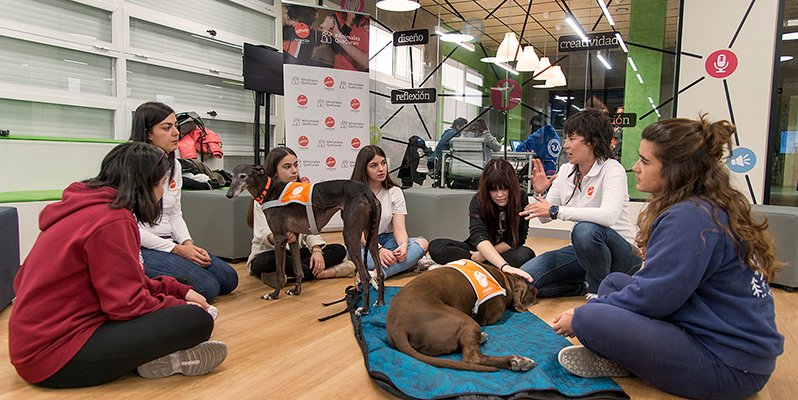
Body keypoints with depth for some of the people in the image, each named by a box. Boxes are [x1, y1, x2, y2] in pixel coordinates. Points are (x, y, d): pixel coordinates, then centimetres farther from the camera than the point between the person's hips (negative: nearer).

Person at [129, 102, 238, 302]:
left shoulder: (175, 165, 8)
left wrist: (188, 243, -4)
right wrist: (177, 249, -17)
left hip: (170, 243, 8)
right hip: (141, 248, -8)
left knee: (229, 279, 0)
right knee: (207, 287, -20)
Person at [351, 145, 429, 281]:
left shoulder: (395, 192, 3)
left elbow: (399, 228, -7)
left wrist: (403, 244, -32)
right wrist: (379, 250, -32)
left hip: (388, 240, 3)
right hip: (363, 243, -3)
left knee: (423, 243, -26)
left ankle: (376, 274, -40)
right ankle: (412, 262, -22)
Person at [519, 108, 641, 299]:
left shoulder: (612, 169, -16)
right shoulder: (565, 171, 2)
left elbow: (608, 215, -35)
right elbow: (545, 217, 6)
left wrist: (555, 211, -36)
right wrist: (539, 194, -15)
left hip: (620, 253, -5)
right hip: (581, 252, 5)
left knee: (585, 230, -40)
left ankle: (599, 289, -11)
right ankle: (583, 287, 6)